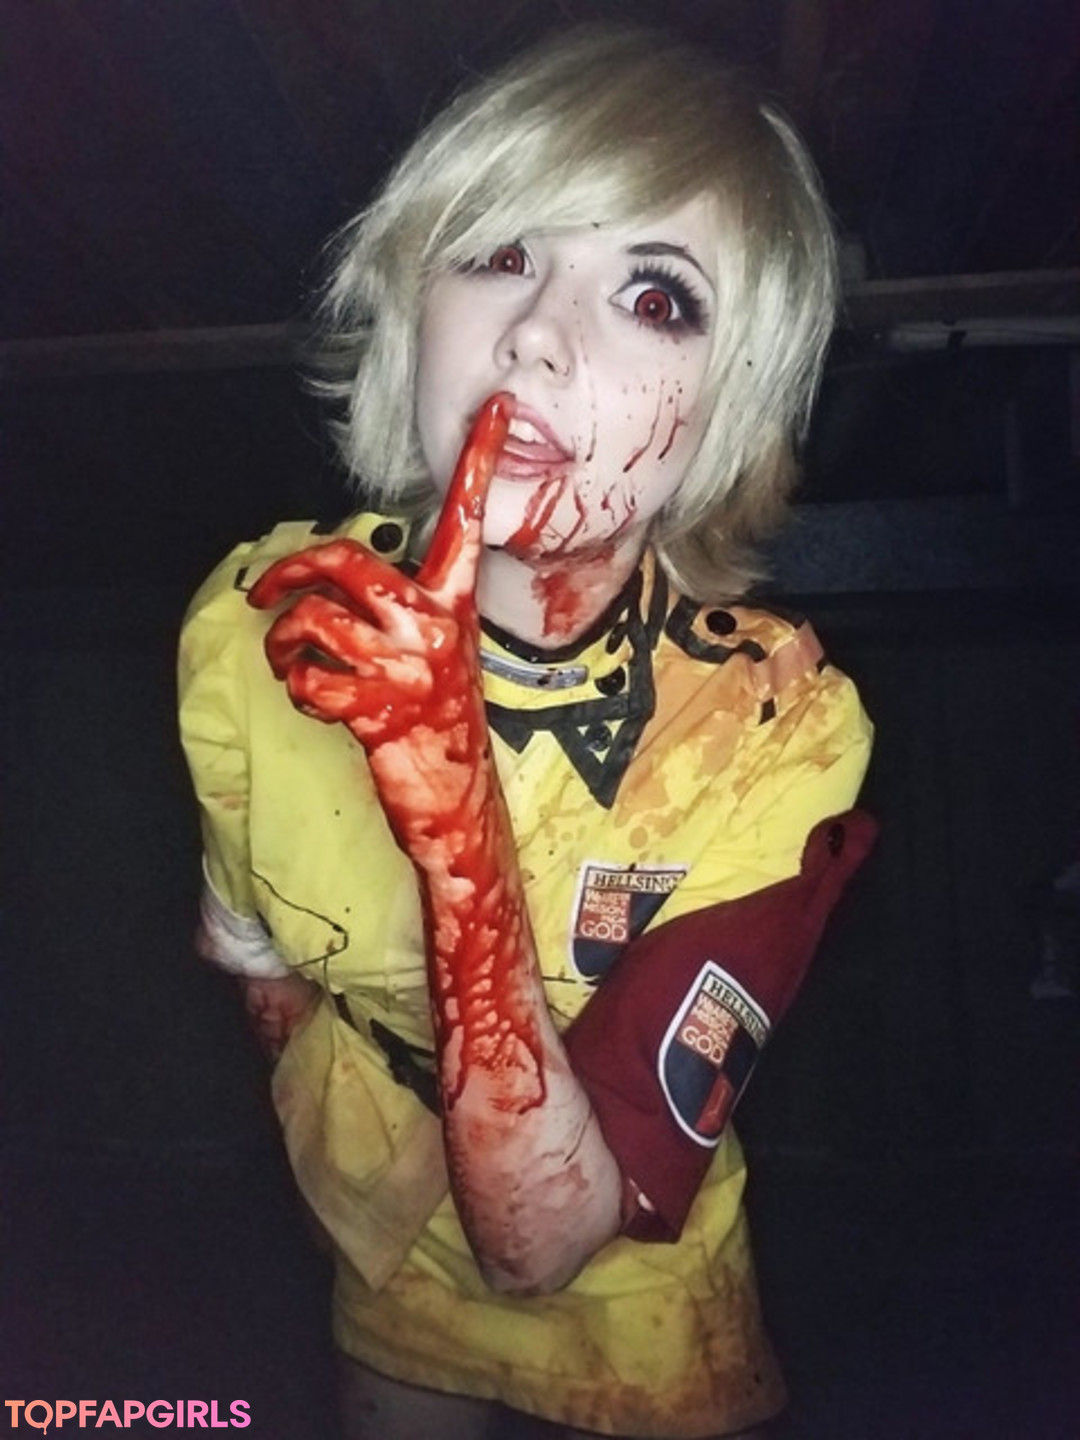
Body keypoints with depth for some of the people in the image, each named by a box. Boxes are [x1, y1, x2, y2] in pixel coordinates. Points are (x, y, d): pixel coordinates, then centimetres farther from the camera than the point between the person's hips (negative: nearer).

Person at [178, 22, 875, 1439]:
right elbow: (254, 954, -5)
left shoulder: (776, 727, -31)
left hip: (633, 1322, -2)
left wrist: (445, 783, -43)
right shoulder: (256, 625, -23)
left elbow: (545, 1236, -33)